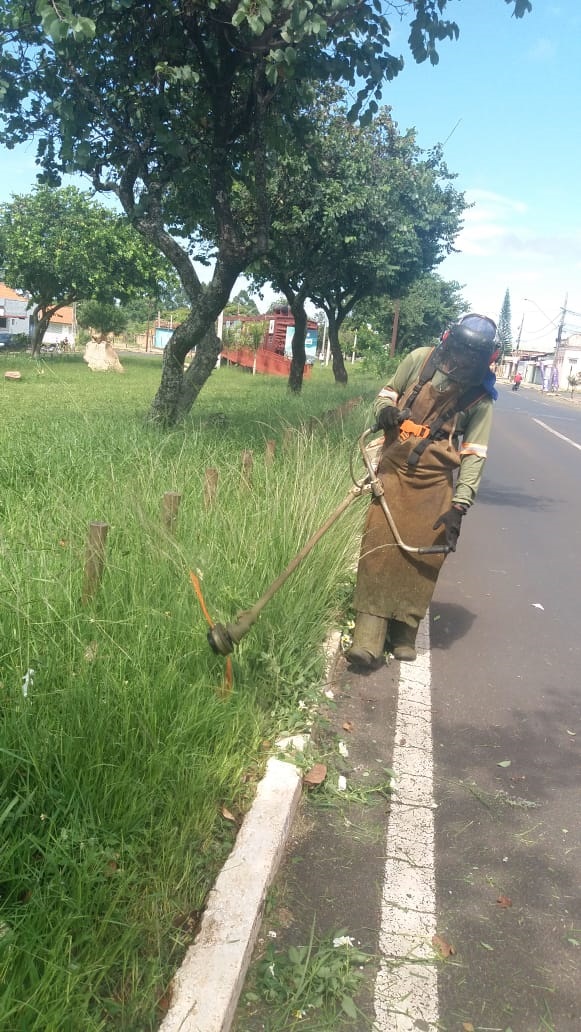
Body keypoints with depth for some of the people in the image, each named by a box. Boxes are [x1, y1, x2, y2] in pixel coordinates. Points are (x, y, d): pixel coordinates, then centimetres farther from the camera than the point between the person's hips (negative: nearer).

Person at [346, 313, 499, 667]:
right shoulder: (420, 359, -3)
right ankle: (368, 639, -7)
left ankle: (404, 634, 17)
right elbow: (389, 392, 12)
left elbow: (474, 454, -7)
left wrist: (460, 504, -15)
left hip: (435, 483, 0)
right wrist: (384, 409, -12)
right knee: (379, 547, -8)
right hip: (394, 470, 1)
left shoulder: (480, 398, -6)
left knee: (423, 557, -1)